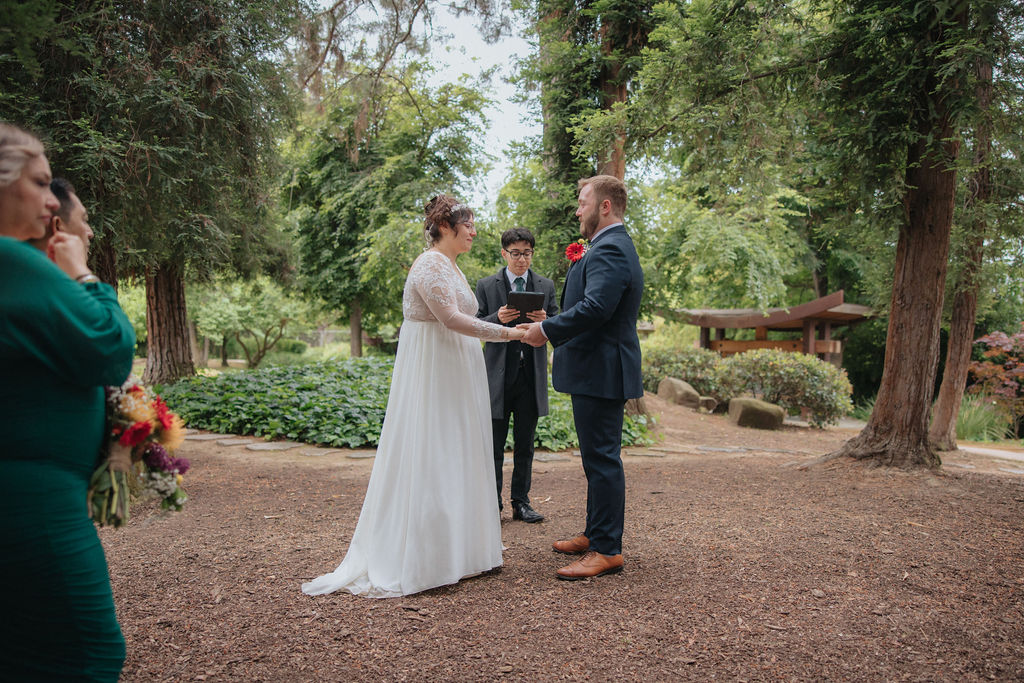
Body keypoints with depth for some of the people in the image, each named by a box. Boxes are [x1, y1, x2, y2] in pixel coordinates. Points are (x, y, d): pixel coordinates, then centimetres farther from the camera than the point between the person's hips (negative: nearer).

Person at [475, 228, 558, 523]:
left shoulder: (546, 286, 10)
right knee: (495, 446, 2)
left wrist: (545, 321, -13)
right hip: (498, 374, -2)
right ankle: (492, 504, 13)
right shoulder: (486, 285, 4)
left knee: (525, 445, 10)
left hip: (531, 375, 2)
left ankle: (521, 502, 20)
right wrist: (497, 319, -18)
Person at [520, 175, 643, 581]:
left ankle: (607, 550, 4)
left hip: (600, 373, -12)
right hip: (599, 371, 12)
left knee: (602, 460, -5)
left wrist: (546, 329, -21)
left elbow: (595, 307, -29)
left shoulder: (609, 250, -17)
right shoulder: (612, 247, 19)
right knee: (599, 458, 18)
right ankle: (596, 535, 31)